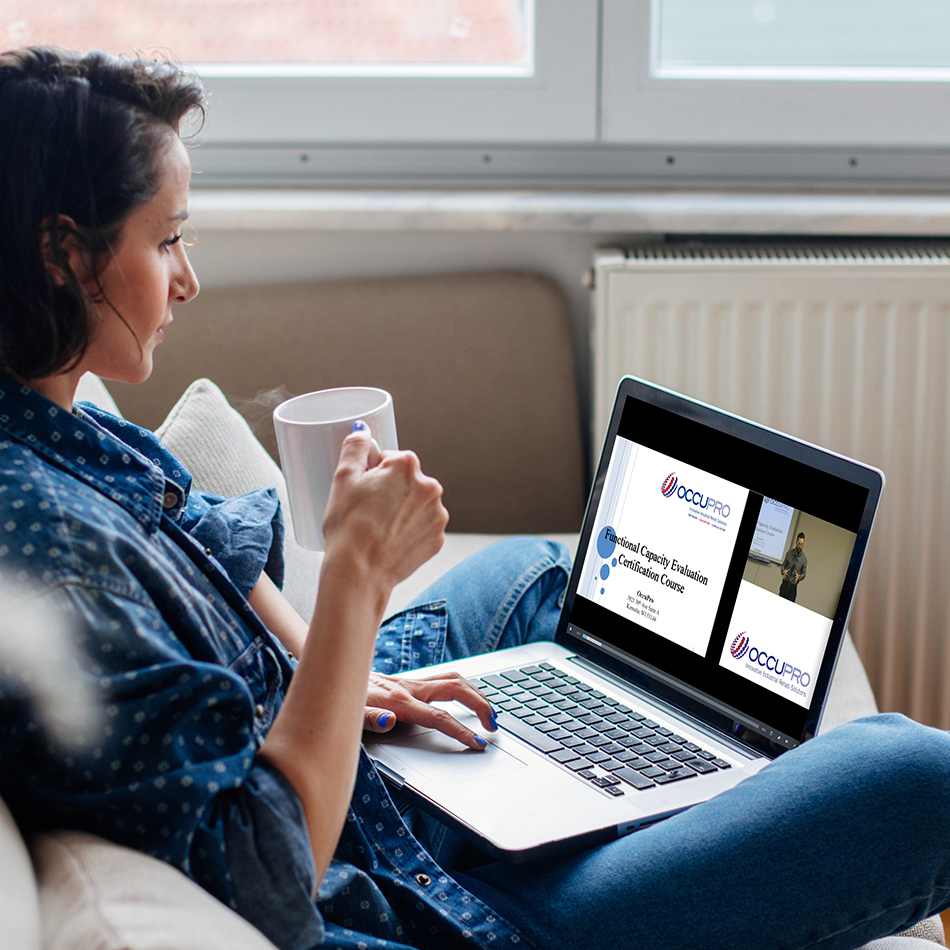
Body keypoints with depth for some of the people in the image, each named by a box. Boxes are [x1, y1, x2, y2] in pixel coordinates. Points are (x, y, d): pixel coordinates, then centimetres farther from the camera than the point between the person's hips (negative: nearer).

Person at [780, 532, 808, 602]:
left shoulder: (804, 558, -9)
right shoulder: (790, 553, -5)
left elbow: (803, 574, 2)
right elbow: (783, 565, 7)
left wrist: (799, 577, -21)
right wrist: (783, 571, -16)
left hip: (793, 587, -2)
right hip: (784, 584, 2)